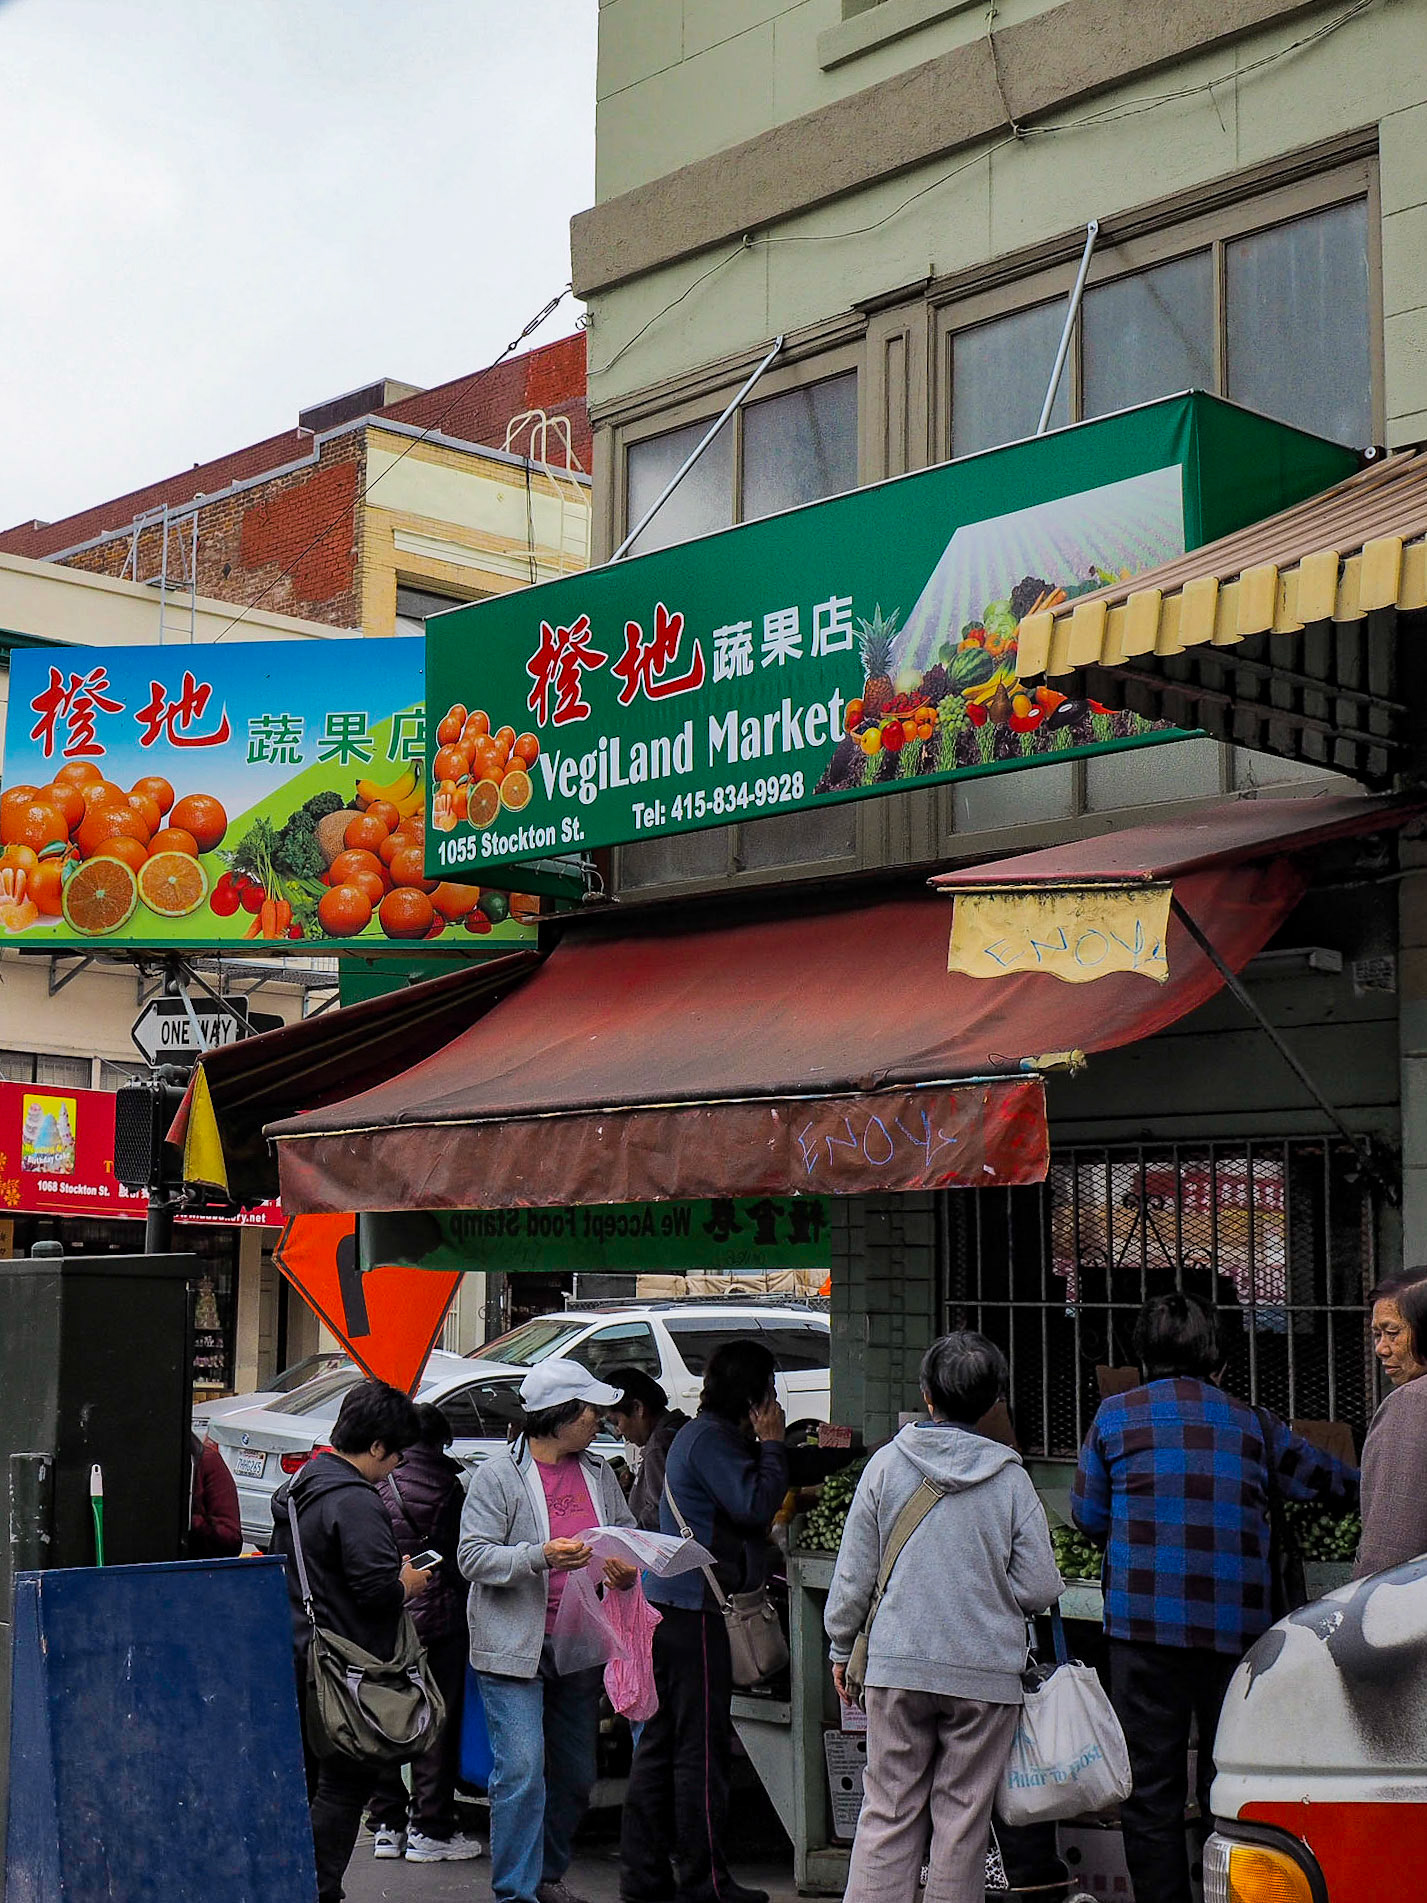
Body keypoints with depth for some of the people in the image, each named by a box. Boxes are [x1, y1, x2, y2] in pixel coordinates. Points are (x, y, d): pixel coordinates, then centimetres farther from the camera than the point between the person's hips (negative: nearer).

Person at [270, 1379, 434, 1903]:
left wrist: (393, 1569, 17)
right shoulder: (354, 1501, -20)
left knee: (306, 1776, 19)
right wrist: (410, 1583, -5)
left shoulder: (299, 1485, 12)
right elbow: (378, 1587, -26)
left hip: (299, 1657, 10)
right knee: (346, 1782, -2)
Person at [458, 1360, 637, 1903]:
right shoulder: (499, 1476, -7)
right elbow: (473, 1556, -12)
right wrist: (540, 1556, -25)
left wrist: (627, 1570, 0)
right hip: (515, 1649, -6)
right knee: (521, 1771, -11)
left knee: (576, 1773, 13)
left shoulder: (599, 1474, 11)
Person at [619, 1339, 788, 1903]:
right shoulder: (711, 1439, -14)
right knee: (702, 1745, -4)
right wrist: (771, 1444, -10)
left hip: (670, 1602, 11)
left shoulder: (700, 1434, 19)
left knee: (662, 1740, 12)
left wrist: (764, 1446, 11)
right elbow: (755, 1505, -20)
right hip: (693, 1606, -11)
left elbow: (748, 1511, 20)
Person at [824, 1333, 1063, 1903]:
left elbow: (853, 1574, 2)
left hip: (898, 1666, 0)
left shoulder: (887, 1464, -2)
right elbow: (1041, 1587, -2)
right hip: (986, 1669, 0)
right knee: (963, 1817, 8)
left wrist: (842, 1647, 15)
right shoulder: (1010, 1477, -3)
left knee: (888, 1812, 6)